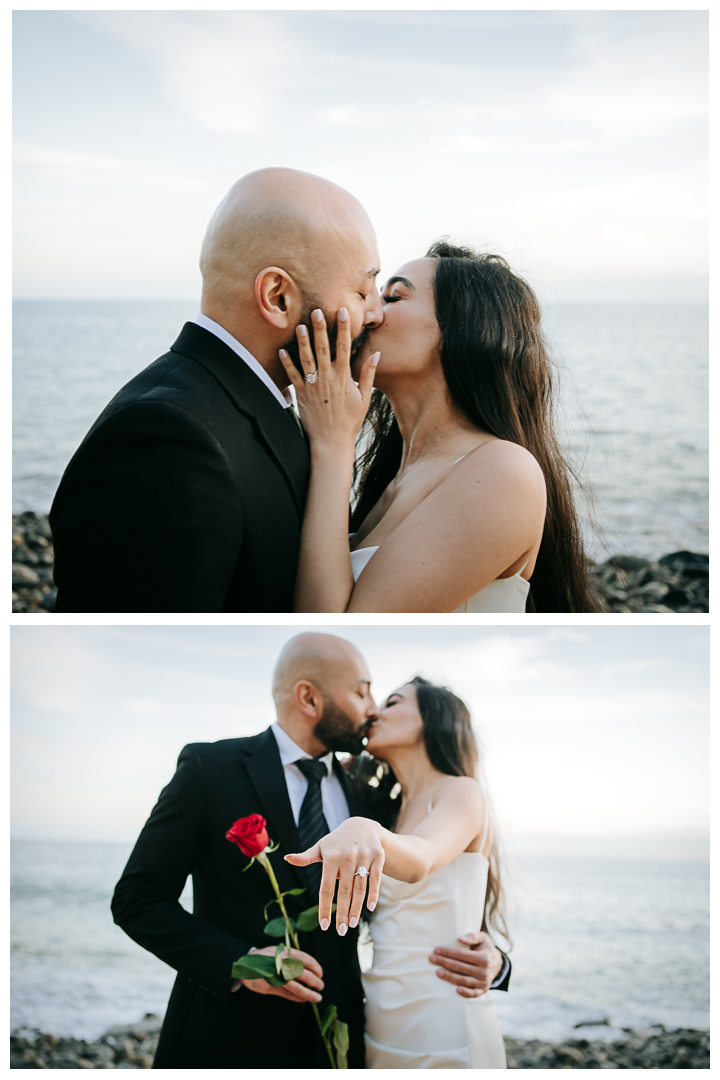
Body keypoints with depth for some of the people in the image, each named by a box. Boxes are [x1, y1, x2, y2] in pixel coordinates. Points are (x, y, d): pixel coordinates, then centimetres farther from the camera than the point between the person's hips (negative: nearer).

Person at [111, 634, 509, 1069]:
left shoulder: (363, 796, 7)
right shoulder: (211, 768, -6)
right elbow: (137, 900, -7)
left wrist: (490, 961, -13)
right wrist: (239, 962, -19)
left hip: (334, 1040, 4)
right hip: (226, 1038, -4)